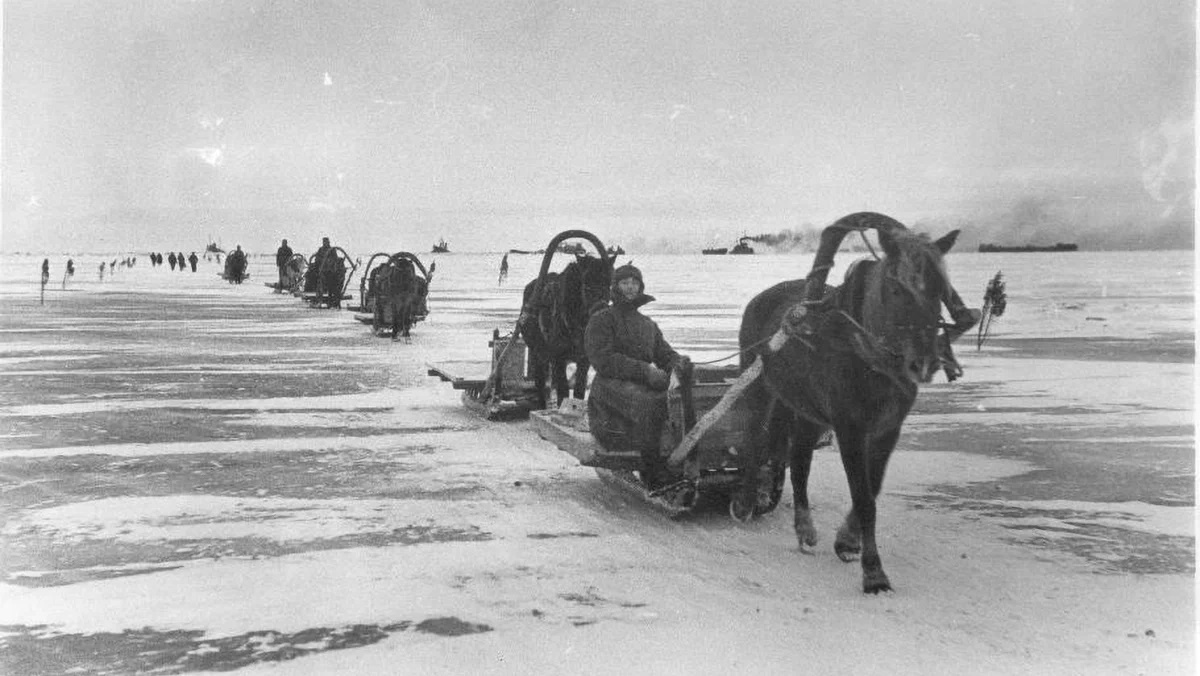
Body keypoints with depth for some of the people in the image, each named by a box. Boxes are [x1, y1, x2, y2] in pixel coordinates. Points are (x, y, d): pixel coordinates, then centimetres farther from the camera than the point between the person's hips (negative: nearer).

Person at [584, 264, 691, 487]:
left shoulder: (648, 324, 26)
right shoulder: (601, 320, 5)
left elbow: (665, 353, 19)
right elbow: (603, 360, -9)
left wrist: (678, 362, -8)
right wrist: (644, 370, -19)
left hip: (645, 384, 6)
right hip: (612, 384, -5)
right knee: (649, 404, -37)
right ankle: (656, 476, -33)